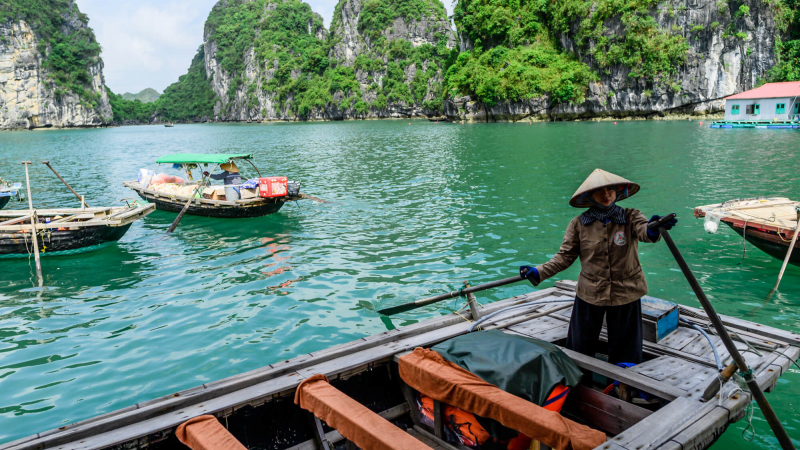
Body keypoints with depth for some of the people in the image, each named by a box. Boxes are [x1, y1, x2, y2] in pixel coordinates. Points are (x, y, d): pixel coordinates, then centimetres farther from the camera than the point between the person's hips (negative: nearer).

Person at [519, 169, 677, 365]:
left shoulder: (631, 218, -6)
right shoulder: (578, 224, -4)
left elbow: (644, 231, -26)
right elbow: (565, 257, -3)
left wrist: (653, 230, -52)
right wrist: (538, 272, -16)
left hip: (626, 294, 0)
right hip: (589, 294, 1)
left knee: (625, 351, 13)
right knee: (579, 348, 11)